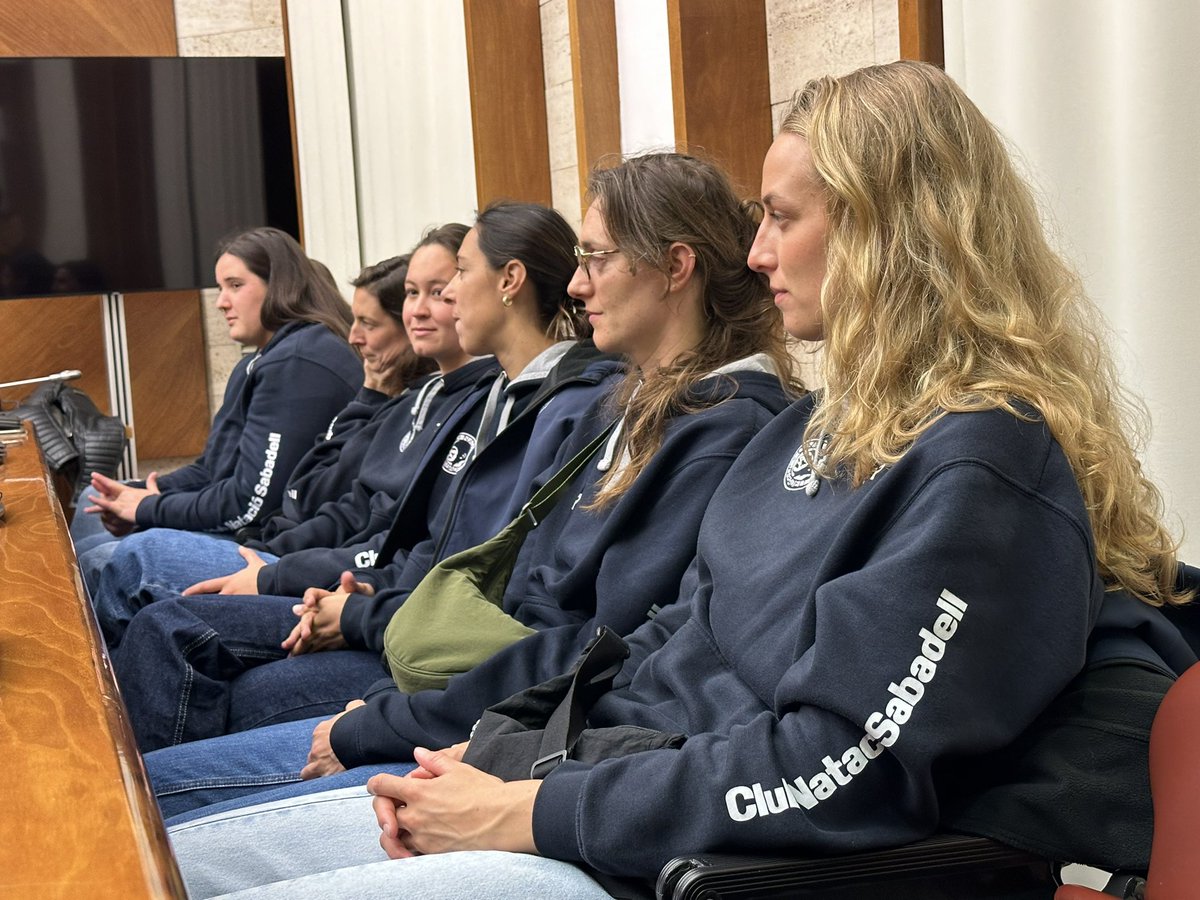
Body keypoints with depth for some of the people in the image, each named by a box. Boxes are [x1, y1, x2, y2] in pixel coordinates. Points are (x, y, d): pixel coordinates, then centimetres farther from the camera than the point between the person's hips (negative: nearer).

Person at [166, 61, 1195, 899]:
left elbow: (839, 773, -22)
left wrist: (532, 813, -17)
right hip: (612, 789, 9)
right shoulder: (829, 426, 13)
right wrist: (489, 757, 2)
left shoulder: (986, 468, -16)